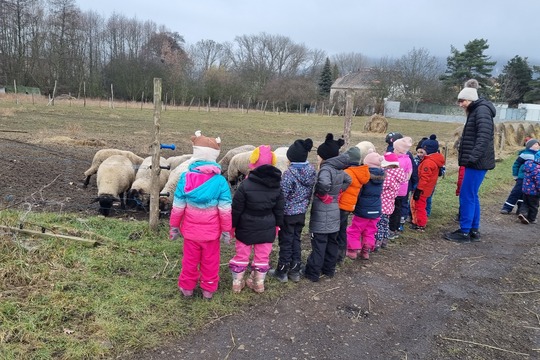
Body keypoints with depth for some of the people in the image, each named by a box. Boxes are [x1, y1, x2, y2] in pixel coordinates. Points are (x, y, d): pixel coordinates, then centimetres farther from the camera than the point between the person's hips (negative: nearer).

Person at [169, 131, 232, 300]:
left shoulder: (185, 177, -14)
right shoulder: (220, 181, -15)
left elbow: (178, 207, -8)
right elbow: (225, 209, -12)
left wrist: (174, 226, 6)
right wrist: (226, 229, 2)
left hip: (191, 230, 1)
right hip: (212, 231, -1)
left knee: (190, 260, 20)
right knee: (210, 261, 17)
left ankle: (187, 287, 35)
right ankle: (208, 289, 31)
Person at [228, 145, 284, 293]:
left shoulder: (246, 184, -17)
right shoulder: (276, 186, -3)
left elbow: (236, 208, -12)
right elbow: (279, 209, 5)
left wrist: (232, 225, 0)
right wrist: (278, 225, 17)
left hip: (246, 228, -3)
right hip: (267, 228, 3)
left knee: (241, 255, 12)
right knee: (262, 256, 14)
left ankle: (237, 283, 22)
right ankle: (258, 283, 26)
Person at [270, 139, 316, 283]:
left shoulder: (289, 173, -24)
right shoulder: (312, 171, -4)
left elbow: (282, 196, -18)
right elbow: (311, 193, 6)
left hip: (288, 213, -6)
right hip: (301, 212, 6)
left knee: (286, 242, 7)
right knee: (296, 240, 18)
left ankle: (282, 272, 21)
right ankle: (295, 271, 27)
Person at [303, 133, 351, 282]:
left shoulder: (326, 168, -20)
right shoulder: (339, 170, 6)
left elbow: (324, 183, -41)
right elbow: (348, 180, 27)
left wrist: (322, 195, -21)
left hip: (322, 215, -8)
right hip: (334, 213, 8)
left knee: (319, 245, 1)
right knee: (332, 243, 17)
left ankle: (312, 273, 11)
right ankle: (329, 269, 30)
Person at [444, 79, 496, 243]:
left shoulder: (482, 110, -11)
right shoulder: (475, 111, 18)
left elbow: (484, 136, -24)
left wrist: (473, 157, -31)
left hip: (477, 162, -10)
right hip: (474, 161, 10)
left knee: (467, 196, -6)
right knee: (472, 196, 13)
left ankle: (464, 232, 1)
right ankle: (474, 230, 20)